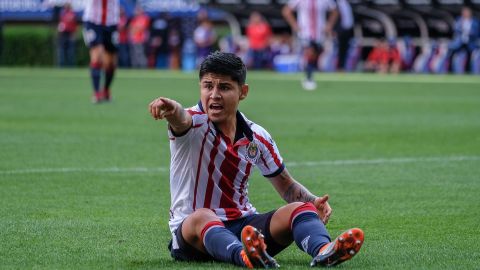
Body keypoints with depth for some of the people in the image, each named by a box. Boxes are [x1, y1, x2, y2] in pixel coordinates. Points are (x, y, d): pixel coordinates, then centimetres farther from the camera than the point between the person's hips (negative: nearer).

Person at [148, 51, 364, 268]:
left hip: (244, 224, 5)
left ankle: (323, 251, -53)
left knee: (300, 209, -19)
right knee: (202, 217, -39)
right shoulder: (195, 123, -9)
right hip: (192, 231, -4)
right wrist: (172, 109, -61)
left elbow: (287, 186, 16)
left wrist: (312, 201, -6)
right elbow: (182, 119, -35)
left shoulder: (258, 138, 6)